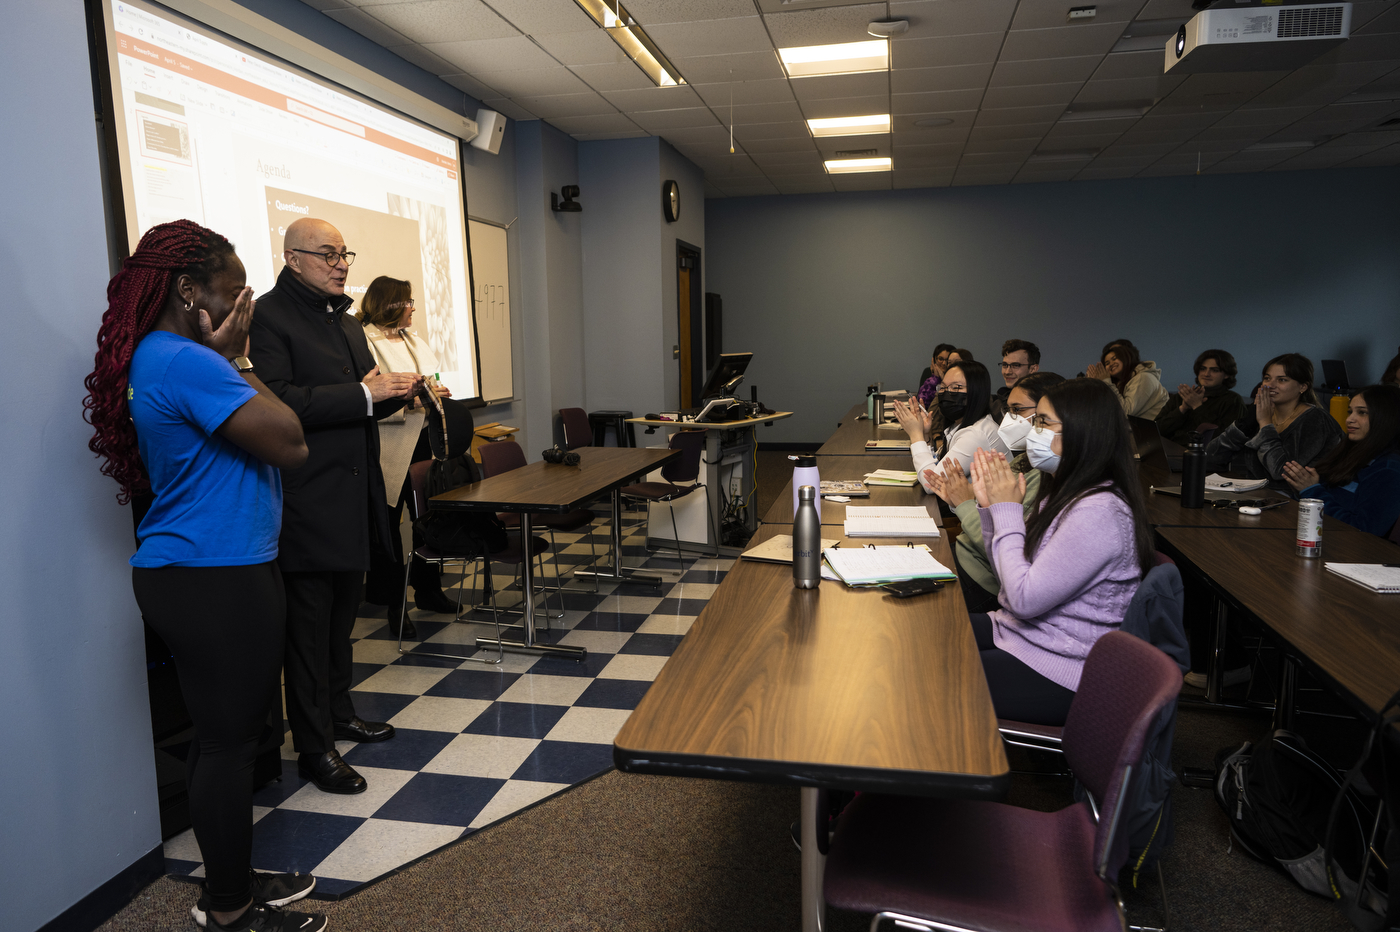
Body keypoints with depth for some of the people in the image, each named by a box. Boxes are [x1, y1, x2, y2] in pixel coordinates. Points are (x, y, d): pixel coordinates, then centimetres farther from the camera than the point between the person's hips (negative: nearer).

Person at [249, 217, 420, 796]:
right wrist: (364, 393, -23)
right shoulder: (269, 316, -10)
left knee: (342, 616, 19)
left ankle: (338, 712, 35)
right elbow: (278, 401, -23)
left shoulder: (346, 321, 18)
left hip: (353, 493, 9)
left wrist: (395, 391, 2)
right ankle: (314, 747, 13)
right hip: (308, 500, -9)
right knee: (309, 626, 1)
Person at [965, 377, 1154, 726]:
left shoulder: (1098, 513, -26)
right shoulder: (1066, 493, 6)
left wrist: (1008, 510, -18)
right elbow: (1014, 574, 11)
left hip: (1061, 678, -9)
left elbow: (1024, 599, -26)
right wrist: (990, 505, -1)